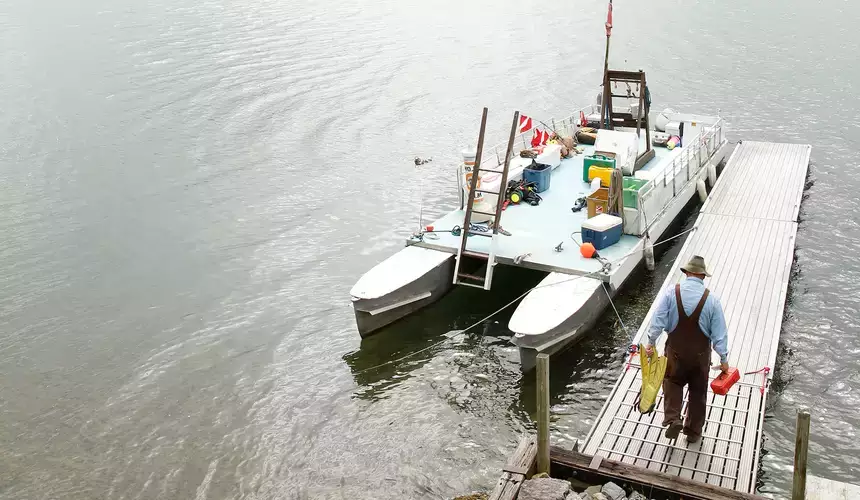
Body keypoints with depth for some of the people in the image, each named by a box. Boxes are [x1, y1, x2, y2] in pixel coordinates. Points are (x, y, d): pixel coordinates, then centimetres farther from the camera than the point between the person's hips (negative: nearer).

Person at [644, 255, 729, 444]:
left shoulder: (671, 293, -12)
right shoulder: (711, 299, -12)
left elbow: (658, 321, -13)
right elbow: (719, 333, -9)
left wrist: (651, 343, -1)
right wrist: (723, 359, 0)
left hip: (675, 350, 0)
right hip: (700, 353, 0)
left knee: (672, 382, 20)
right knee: (698, 390, 16)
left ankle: (672, 419, 0)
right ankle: (693, 431, 27)